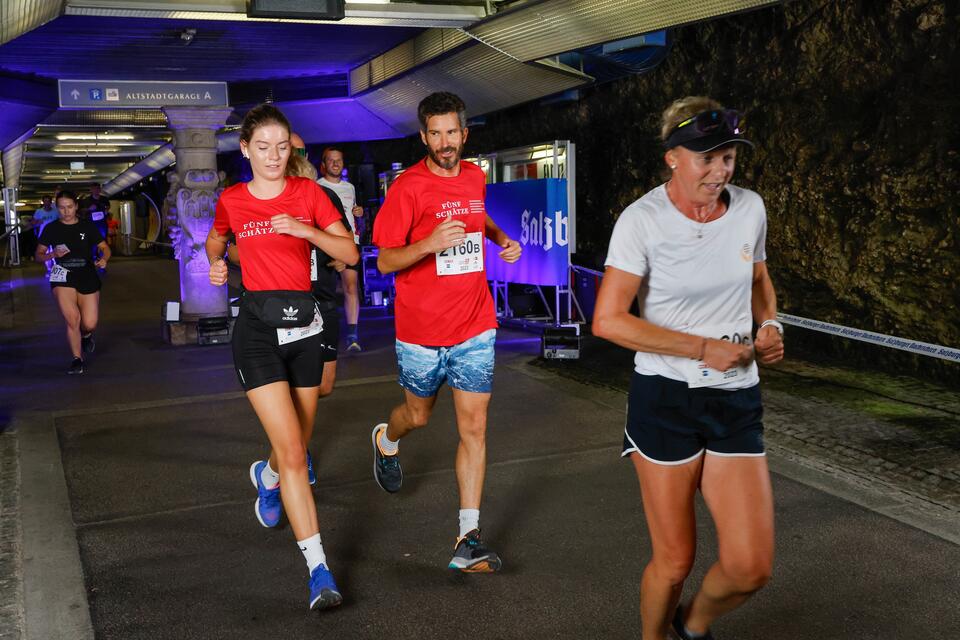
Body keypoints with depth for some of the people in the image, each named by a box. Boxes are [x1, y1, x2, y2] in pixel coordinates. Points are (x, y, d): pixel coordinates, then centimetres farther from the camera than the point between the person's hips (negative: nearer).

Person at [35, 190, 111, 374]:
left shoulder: (88, 226, 6)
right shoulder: (51, 228, 6)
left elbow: (104, 248, 8)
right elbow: (38, 255, 9)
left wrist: (104, 259, -15)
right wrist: (53, 254, -12)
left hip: (88, 278, 1)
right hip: (62, 279, -1)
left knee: (90, 324, -4)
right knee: (72, 319, -18)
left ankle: (86, 335, 36)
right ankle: (77, 359, -1)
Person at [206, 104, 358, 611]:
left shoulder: (308, 192, 1)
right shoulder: (231, 201, 3)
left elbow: (350, 254, -4)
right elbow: (215, 240, 24)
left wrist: (306, 230, -18)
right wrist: (216, 264, 3)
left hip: (304, 325, 2)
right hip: (257, 327, -2)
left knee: (297, 441, 17)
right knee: (292, 450, -12)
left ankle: (266, 475, 54)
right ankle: (318, 568, -9)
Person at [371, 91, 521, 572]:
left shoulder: (475, 177, 5)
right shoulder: (408, 188, -12)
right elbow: (384, 262, -13)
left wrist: (500, 237, 9)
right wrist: (429, 243, -30)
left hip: (474, 329, 3)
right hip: (421, 332, -3)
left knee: (474, 429, -2)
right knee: (418, 414, 18)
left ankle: (469, 539, 4)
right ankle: (386, 439, 55)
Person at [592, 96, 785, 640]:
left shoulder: (750, 208, 3)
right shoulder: (642, 220, -12)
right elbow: (608, 320, -16)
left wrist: (770, 325, 0)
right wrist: (704, 347, -18)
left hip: (737, 399, 4)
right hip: (665, 397, -4)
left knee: (751, 568, -2)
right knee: (675, 562, 4)